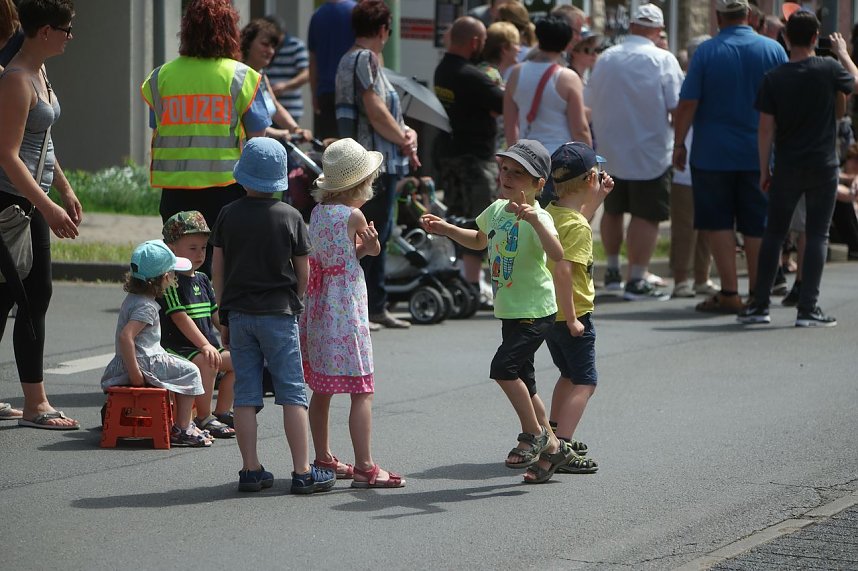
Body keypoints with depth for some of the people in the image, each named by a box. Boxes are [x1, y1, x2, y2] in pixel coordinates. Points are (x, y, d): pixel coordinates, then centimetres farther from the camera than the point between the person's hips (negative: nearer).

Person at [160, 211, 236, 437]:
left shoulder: (202, 280, 15)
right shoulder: (171, 281, -13)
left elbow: (216, 314, 20)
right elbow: (180, 317, -21)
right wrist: (204, 345, -26)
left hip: (207, 344, 9)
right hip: (178, 348, -9)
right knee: (207, 362, -33)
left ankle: (221, 412, 12)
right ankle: (204, 418, -22)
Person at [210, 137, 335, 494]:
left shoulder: (228, 215, 0)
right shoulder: (290, 217, -5)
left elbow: (218, 268, 5)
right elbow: (303, 271, -1)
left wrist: (224, 316, 14)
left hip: (239, 314, 3)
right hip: (279, 314, -2)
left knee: (245, 395, 6)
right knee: (292, 393, 1)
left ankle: (251, 470, 6)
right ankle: (302, 471, -1)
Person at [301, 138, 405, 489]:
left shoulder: (318, 212, 8)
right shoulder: (354, 215, -13)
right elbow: (373, 248, 2)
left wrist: (360, 249, 3)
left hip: (318, 309, 8)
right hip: (346, 311, -8)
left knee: (321, 390, 15)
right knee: (362, 391, -7)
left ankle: (323, 460, 24)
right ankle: (364, 467, -10)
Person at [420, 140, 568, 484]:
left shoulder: (538, 218, -20)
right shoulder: (497, 210, 6)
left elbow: (557, 254, -39)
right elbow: (479, 241, 28)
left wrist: (534, 220, -50)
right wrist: (444, 229, 16)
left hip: (535, 312, -9)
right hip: (510, 311, 9)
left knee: (503, 367, -21)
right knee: (522, 381, 13)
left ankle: (533, 433, -4)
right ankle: (550, 445, 25)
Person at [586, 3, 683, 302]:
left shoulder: (606, 58, 1)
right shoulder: (663, 60, -13)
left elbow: (590, 103, 6)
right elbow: (677, 106, -16)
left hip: (611, 150, 5)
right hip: (649, 151, -5)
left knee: (613, 210, 20)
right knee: (646, 216, -2)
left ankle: (612, 271, 33)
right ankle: (636, 281, -6)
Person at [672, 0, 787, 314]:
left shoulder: (705, 52, -7)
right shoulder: (773, 50, -1)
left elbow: (687, 103, -8)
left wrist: (679, 143, 2)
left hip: (714, 154, -2)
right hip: (760, 155, 2)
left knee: (719, 223, 5)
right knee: (757, 227, 8)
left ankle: (729, 293, 0)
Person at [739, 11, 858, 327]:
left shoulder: (774, 78, -4)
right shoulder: (829, 69, -8)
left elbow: (766, 128, -3)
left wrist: (764, 169, 5)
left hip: (786, 168, 2)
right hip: (823, 167, -2)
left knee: (774, 233, 10)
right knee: (817, 235, 2)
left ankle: (760, 304, 10)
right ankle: (807, 308, -2)